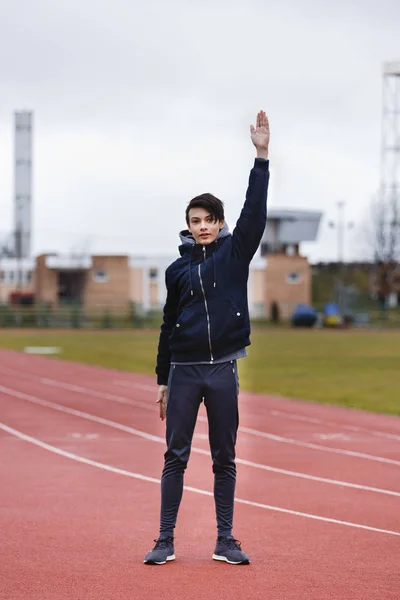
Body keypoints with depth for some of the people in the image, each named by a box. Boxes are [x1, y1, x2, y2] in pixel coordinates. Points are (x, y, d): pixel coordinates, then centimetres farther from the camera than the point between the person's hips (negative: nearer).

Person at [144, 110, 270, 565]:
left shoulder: (235, 253, 4)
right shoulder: (178, 269, 7)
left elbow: (255, 212, -8)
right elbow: (168, 326, 11)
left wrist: (261, 156, -16)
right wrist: (162, 380, 11)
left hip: (223, 370, -1)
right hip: (184, 370, 1)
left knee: (225, 458, 6)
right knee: (175, 456, 1)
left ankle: (225, 541, 11)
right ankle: (165, 541, 5)